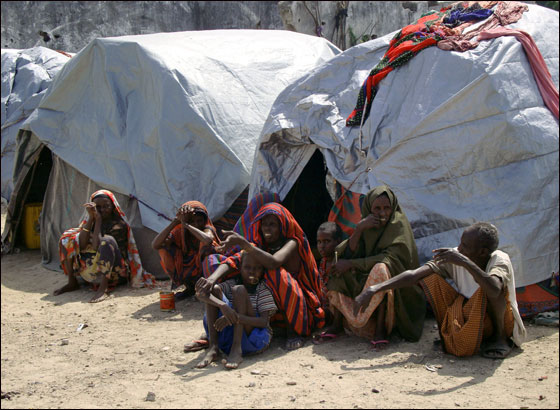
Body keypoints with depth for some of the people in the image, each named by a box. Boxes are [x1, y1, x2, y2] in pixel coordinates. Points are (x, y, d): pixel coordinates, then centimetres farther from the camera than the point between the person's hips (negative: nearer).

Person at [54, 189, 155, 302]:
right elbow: (81, 245, -8)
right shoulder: (92, 219, 7)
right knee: (67, 237, 0)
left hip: (113, 271, -6)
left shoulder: (119, 224, -11)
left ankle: (103, 289, -39)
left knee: (107, 241, -34)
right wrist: (91, 218, -14)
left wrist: (98, 219, -18)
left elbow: (97, 246, -22)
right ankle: (72, 282, -1)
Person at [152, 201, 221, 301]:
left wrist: (186, 224, -35)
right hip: (187, 273, 4)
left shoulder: (207, 229, -14)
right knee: (163, 246, -12)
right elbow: (155, 245, -23)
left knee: (206, 246, -29)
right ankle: (189, 288, 0)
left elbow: (208, 240, -42)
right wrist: (175, 222, -29)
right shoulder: (179, 232, -7)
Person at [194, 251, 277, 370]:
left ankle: (236, 350, -31)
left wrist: (236, 318, -29)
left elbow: (264, 322, -14)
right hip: (227, 336, 3)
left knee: (239, 290, -19)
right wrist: (223, 305, -31)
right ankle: (213, 347, -19)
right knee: (214, 290, -10)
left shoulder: (262, 288, 1)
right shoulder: (231, 284, 8)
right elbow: (200, 293, -11)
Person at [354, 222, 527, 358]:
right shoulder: (453, 258, -15)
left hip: (498, 321, -3)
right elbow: (414, 275, -24)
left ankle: (499, 337, -10)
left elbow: (494, 290, -48)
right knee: (432, 276, -14)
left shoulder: (499, 260, -24)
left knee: (490, 286, -34)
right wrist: (374, 289, -33)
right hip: (467, 318, 3)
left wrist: (466, 262, -53)